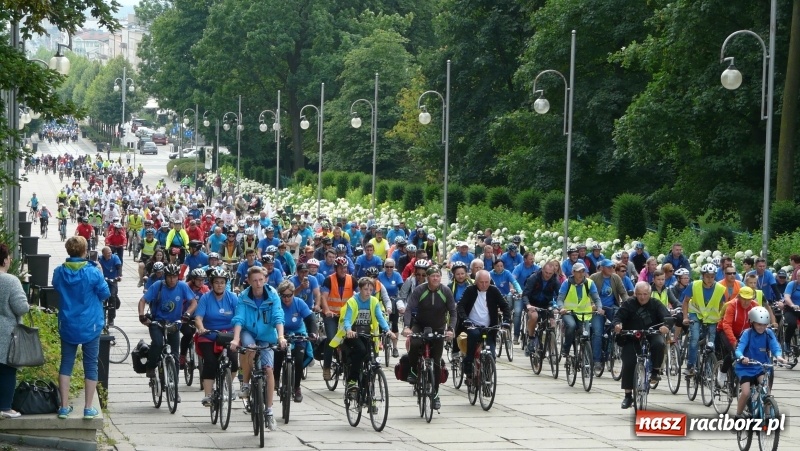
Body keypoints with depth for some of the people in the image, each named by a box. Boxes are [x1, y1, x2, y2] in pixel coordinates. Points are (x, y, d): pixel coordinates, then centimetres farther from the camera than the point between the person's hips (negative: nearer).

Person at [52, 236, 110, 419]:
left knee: (66, 363, 11)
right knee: (90, 365, 7)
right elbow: (105, 294, -4)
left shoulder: (59, 273, -6)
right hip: (90, 326, -3)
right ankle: (88, 408, 8)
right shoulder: (93, 273, -16)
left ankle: (64, 407, 9)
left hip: (67, 325, 3)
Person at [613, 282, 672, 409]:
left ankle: (656, 371, -12)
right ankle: (628, 395, 1)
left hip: (651, 336, 0)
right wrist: (617, 324, -39)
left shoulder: (655, 304, -5)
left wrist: (666, 325, -40)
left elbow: (667, 316, -16)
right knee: (628, 365, -11)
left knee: (659, 344, -34)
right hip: (632, 339, 0)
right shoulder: (628, 304, -6)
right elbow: (619, 316, -14)